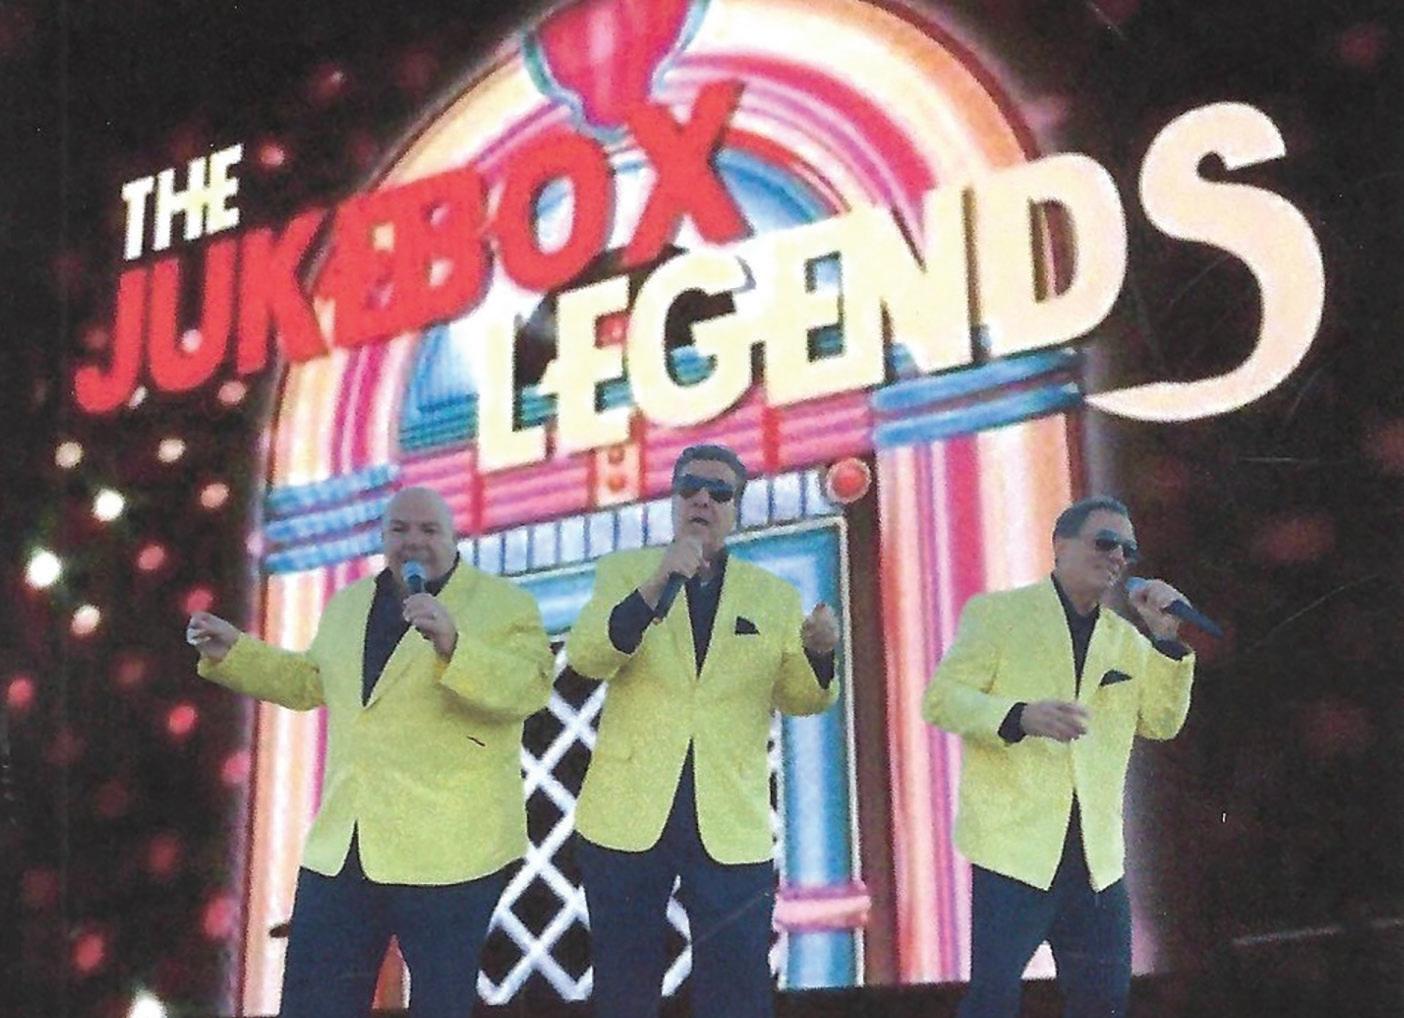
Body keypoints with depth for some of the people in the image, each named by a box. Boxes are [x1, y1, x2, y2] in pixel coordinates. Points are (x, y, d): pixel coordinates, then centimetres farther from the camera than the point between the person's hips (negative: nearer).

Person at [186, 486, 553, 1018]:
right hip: (340, 845, 6)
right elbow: (310, 682, 28)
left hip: (448, 848, -5)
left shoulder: (504, 605, -4)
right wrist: (232, 651, 18)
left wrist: (451, 645, -30)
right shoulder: (347, 605, 15)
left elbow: (529, 689, -18)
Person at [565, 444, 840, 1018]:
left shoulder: (774, 596, 8)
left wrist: (819, 653, -14)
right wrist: (656, 583, -26)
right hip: (628, 815, 0)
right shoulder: (623, 571, 4)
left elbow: (797, 699, 8)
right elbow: (586, 657, -12)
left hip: (731, 826, 0)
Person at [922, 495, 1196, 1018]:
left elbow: (1162, 722, 11)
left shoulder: (1125, 639, 20)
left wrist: (1167, 639, -1)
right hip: (1015, 843, -5)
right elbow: (941, 698, -6)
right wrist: (1021, 716, -23)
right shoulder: (997, 613, 3)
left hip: (1096, 854, 5)